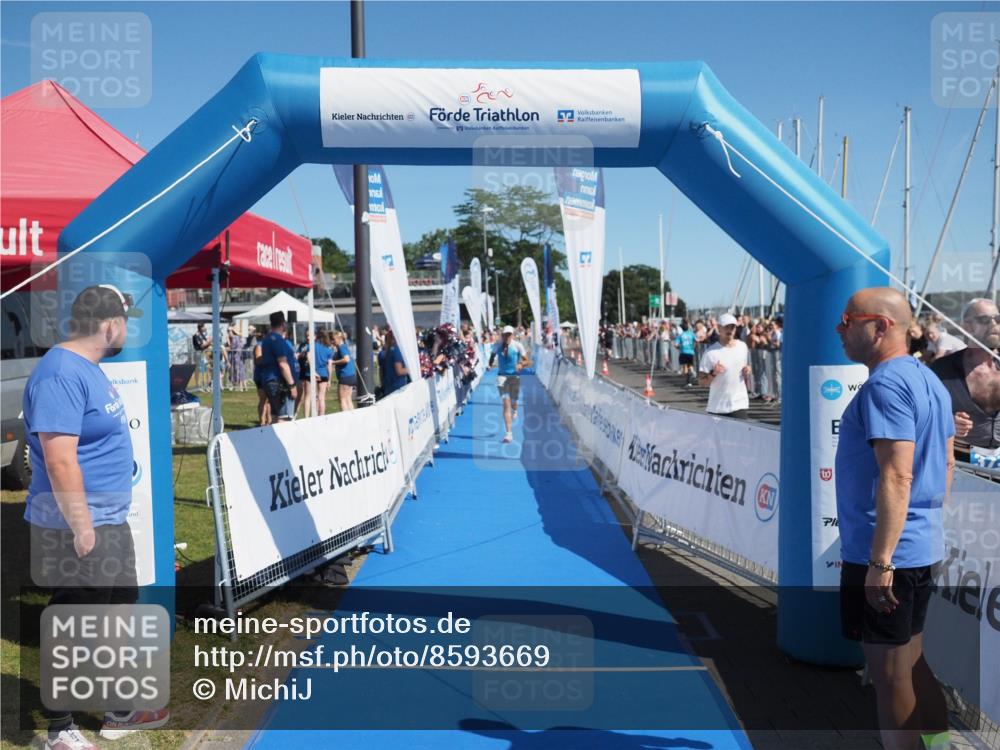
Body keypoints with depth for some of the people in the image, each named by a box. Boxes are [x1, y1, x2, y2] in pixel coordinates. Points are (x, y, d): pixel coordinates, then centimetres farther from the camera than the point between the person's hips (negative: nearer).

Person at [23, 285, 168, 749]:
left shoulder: (86, 367, 11)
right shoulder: (61, 374, -22)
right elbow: (60, 460, -26)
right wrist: (83, 529, -23)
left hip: (110, 524, 11)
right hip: (78, 532, -11)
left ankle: (120, 713, 36)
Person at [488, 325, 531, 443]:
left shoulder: (517, 346, -9)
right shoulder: (497, 345, -2)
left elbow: (527, 361, -6)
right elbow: (493, 355, 18)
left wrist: (521, 364, -27)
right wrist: (490, 364, -1)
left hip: (514, 376, 0)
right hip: (502, 376, 0)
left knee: (513, 402, 12)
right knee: (506, 404, -10)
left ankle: (515, 410, 55)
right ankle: (508, 433, -10)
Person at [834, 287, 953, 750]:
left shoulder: (884, 385, -19)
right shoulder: (928, 379, 11)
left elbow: (896, 477, -25)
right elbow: (946, 463, 17)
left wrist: (879, 562, -23)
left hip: (887, 553, -10)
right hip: (923, 547, 10)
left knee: (889, 671, 5)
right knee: (911, 661, 21)